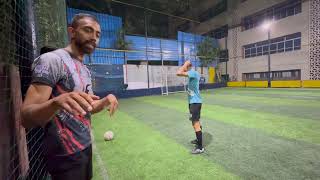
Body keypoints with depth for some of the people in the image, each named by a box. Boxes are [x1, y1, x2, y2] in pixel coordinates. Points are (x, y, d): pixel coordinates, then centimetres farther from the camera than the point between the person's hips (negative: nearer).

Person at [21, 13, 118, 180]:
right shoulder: (52, 59, -16)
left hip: (86, 147, 8)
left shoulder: (85, 70, 8)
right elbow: (26, 118, -21)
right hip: (66, 156, -8)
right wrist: (57, 101, -42)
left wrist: (105, 101, -10)